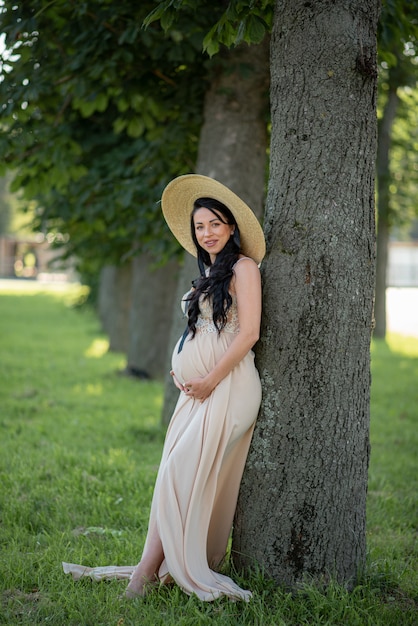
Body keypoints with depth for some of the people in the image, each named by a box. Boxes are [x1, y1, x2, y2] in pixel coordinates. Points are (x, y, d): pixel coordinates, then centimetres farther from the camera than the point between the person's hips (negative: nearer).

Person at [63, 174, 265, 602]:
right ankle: (155, 567, 5)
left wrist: (210, 381, -13)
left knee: (182, 473, -13)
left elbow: (248, 333, -13)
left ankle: (150, 568, -12)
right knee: (177, 475, 3)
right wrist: (183, 371, 8)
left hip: (227, 387, -8)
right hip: (198, 389, 8)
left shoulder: (243, 267, -5)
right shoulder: (209, 273, 21)